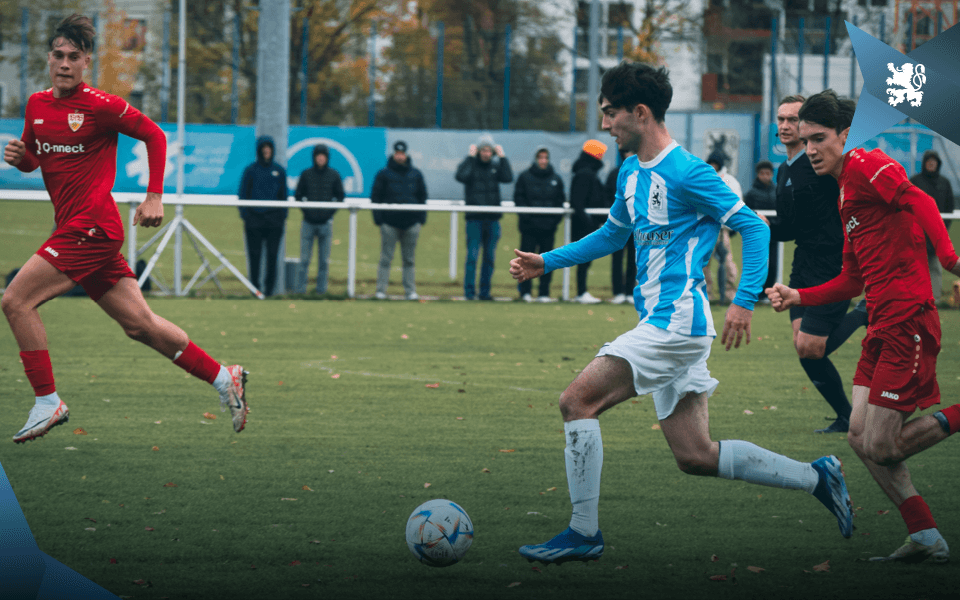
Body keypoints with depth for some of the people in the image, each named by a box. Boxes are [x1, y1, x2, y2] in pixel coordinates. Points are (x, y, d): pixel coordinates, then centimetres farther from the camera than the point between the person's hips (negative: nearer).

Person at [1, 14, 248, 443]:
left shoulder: (99, 106, -10)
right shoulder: (36, 105, 12)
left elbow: (154, 135, -3)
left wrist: (154, 197, -7)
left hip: (91, 227, -8)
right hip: (75, 228, 8)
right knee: (139, 324, 9)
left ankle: (47, 403, -8)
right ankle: (223, 378, 19)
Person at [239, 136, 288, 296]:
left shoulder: (279, 171, 11)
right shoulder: (250, 170, 5)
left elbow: (284, 196, 15)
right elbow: (243, 195, 5)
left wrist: (283, 217, 6)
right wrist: (244, 216, -4)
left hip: (274, 221, 1)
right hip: (254, 219, -1)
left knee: (272, 254, -2)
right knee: (255, 254, -1)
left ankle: (270, 286, 3)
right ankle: (255, 285, 5)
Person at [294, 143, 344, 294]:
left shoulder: (334, 175, 5)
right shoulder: (306, 174, 5)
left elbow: (340, 197, 10)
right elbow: (298, 196, 10)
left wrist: (331, 211, -3)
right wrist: (305, 210, -4)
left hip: (326, 222, 0)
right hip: (308, 222, 0)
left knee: (324, 259, 3)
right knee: (304, 259, -3)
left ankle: (321, 288, 9)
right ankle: (300, 288, 0)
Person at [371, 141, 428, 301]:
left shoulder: (416, 175, 10)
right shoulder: (384, 174, 3)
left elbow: (422, 197, 15)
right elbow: (376, 197, 4)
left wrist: (422, 217, 4)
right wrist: (378, 218, -6)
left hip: (411, 223, 2)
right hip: (390, 222, -2)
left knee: (410, 260, 6)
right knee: (386, 258, -2)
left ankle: (410, 291, 10)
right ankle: (381, 290, 0)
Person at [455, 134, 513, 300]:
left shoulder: (496, 166, 11)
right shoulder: (470, 165, 1)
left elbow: (508, 178, -6)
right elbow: (461, 176, -20)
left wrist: (502, 157, -8)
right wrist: (471, 156, -16)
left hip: (492, 219, 4)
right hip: (474, 218, -4)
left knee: (489, 257, 6)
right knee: (472, 255, -7)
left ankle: (485, 291, 13)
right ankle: (469, 291, -3)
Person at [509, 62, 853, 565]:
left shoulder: (686, 173, -13)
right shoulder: (631, 173, 15)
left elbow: (753, 227, -11)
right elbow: (613, 234, 31)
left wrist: (744, 301, -19)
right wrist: (547, 262, 24)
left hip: (675, 320, -10)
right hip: (663, 323, 10)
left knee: (577, 401, -13)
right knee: (696, 457, 9)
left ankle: (583, 533, -8)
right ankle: (816, 477, 18)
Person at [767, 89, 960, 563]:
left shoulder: (867, 165, -6)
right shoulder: (846, 193, 23)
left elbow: (921, 203, -23)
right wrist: (796, 298, 16)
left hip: (907, 323, -10)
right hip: (882, 327, 10)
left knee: (880, 448, -11)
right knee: (860, 436, 5)